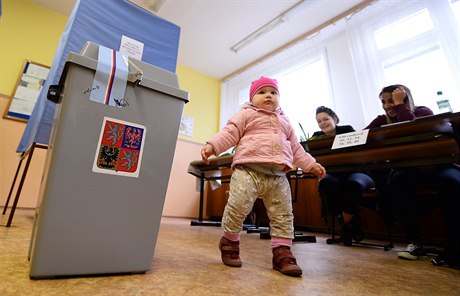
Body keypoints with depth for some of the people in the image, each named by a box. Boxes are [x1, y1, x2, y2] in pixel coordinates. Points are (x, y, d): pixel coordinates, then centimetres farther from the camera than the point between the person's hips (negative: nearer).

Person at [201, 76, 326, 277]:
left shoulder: (284, 121, 27)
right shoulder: (246, 114, 11)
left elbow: (295, 148, 29)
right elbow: (229, 132, 0)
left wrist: (311, 164, 23)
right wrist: (212, 145, -16)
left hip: (278, 176, 5)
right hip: (248, 170, -5)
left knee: (283, 215, 5)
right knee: (237, 208, -11)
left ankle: (282, 252, 18)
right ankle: (229, 242, 14)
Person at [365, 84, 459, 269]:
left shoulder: (423, 112, -5)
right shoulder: (383, 120, 5)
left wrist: (400, 105, -18)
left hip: (438, 165, -1)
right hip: (409, 170, 2)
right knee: (395, 181, -31)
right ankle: (414, 242, -22)